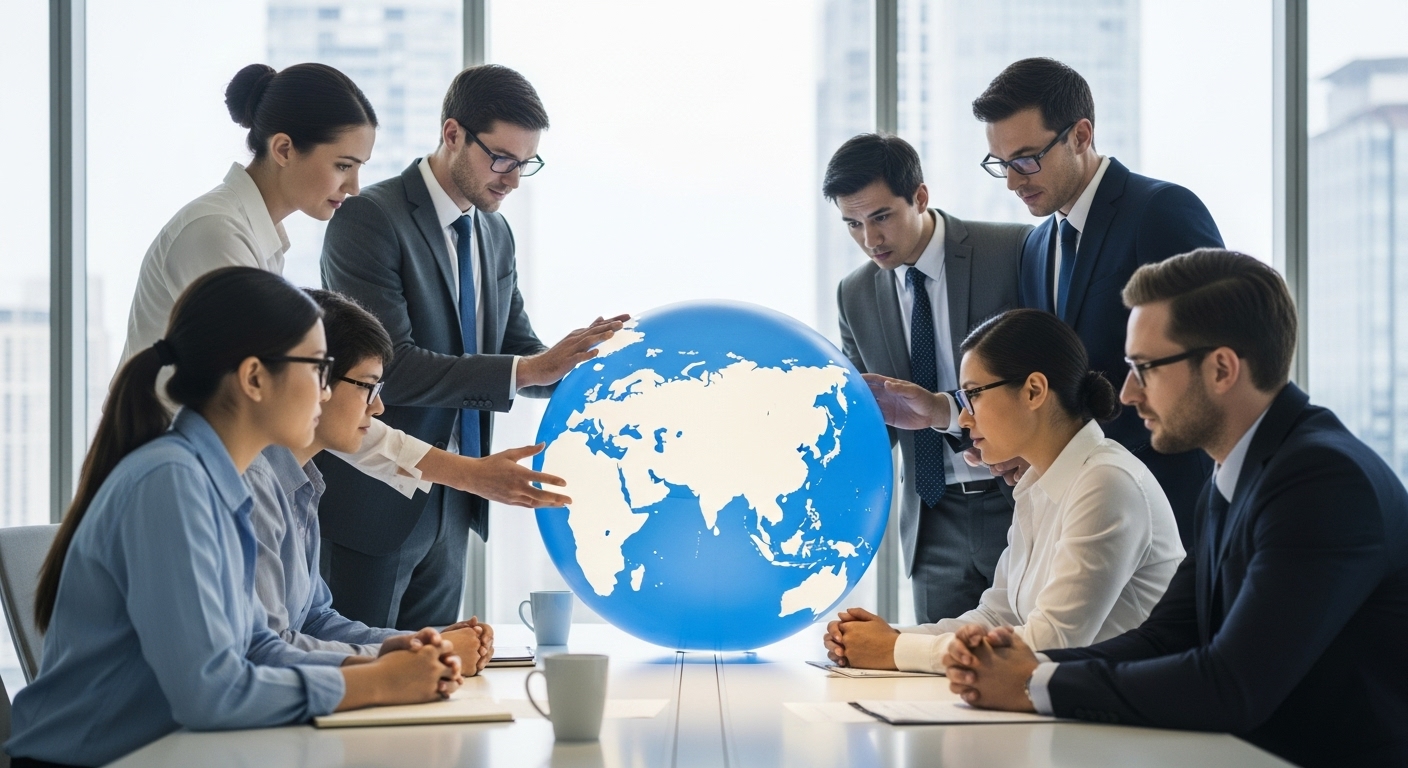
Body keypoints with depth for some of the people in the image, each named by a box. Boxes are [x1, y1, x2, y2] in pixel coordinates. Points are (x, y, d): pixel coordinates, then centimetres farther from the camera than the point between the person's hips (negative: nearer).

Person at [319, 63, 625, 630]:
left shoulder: (495, 233, 10)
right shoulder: (369, 219, -15)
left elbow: (519, 352, 13)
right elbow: (389, 366, -24)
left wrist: (577, 357, -9)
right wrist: (526, 369, -26)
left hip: (450, 507, 7)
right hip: (373, 505, -7)